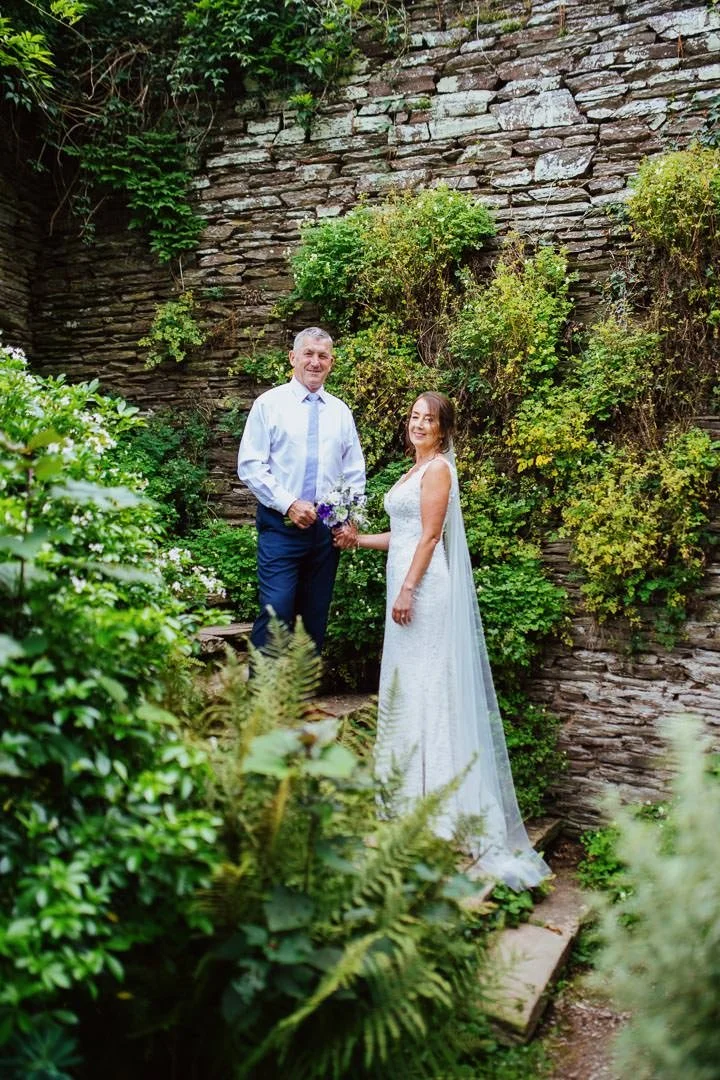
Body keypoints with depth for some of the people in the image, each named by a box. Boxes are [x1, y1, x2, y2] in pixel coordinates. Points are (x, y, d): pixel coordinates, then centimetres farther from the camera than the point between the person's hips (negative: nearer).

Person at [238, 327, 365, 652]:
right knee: (276, 612, -12)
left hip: (327, 528, 4)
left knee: (316, 618, 11)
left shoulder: (340, 411, 11)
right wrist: (288, 504, -15)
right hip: (280, 525, -4)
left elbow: (355, 472, 14)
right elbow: (250, 466, -6)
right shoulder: (269, 403, 0)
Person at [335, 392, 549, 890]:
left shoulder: (439, 468, -9)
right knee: (407, 683, 11)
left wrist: (407, 590, -20)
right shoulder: (418, 469, 19)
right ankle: (408, 786, 19)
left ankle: (433, 800, 1)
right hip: (410, 583, 10)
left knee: (425, 683, -6)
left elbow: (430, 536, -16)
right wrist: (360, 540, 17)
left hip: (426, 587, -10)